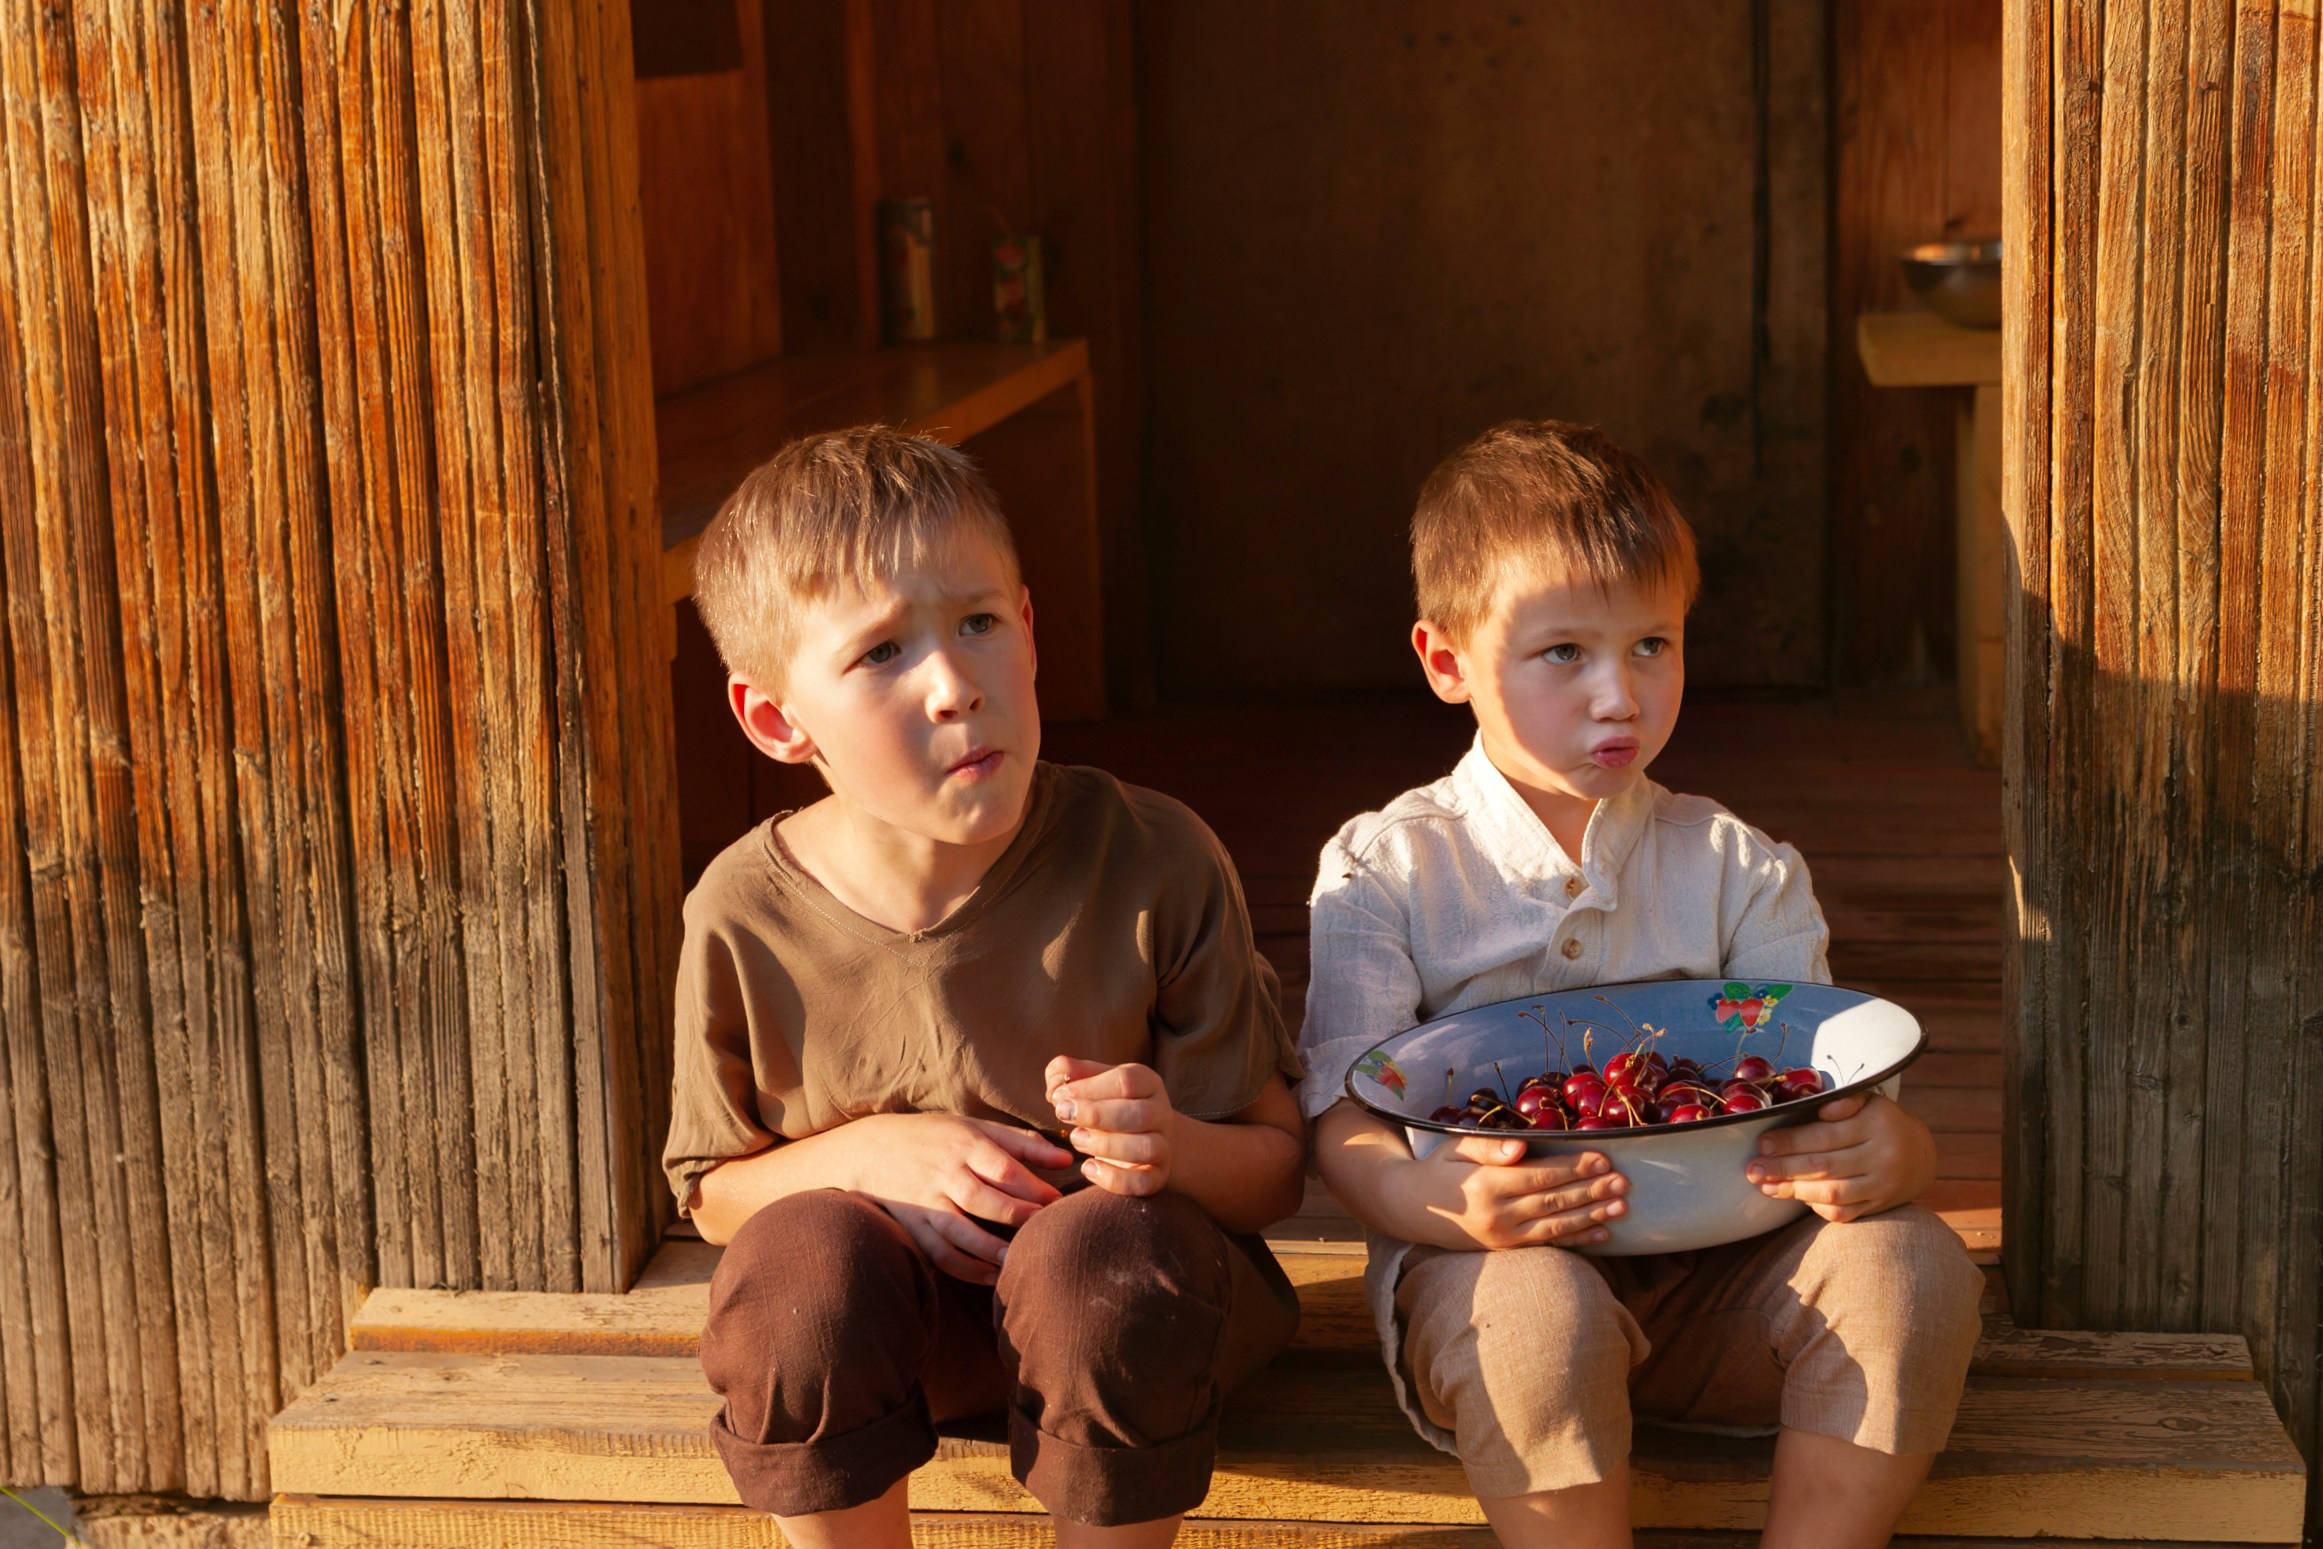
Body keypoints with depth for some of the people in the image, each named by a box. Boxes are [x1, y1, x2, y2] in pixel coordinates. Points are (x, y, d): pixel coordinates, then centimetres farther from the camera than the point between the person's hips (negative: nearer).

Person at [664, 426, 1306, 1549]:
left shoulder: (1155, 865, -17)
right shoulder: (747, 918, -12)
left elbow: (1275, 1166, -8)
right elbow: (712, 1191, 4)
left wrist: (1174, 1149, -32)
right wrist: (868, 1152, -17)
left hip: (1110, 1290, -1)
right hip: (882, 1324, 1)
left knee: (1101, 1249, -34)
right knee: (799, 1251, -31)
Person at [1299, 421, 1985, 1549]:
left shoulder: (1737, 872, 9)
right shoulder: (1384, 871, 2)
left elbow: (1833, 1104, 0)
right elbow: (1345, 1125, -8)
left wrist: (1890, 1153, -26)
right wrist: (1440, 1202, -33)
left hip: (1710, 1273, 3)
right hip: (1490, 1267, -3)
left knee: (1912, 1266, -23)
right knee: (1539, 1309, -36)